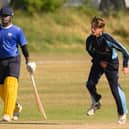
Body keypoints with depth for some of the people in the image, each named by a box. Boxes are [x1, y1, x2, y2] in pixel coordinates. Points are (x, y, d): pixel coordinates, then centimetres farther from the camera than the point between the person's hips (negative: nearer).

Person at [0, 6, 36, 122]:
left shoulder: (17, 30, 0)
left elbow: (24, 46, 2)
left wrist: (28, 62, -2)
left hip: (13, 60, -4)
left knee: (11, 86, -20)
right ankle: (16, 107, 32)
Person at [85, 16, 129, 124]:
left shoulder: (107, 39, -31)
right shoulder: (90, 39, -18)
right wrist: (99, 60, -5)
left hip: (111, 62, -5)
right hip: (99, 62, 5)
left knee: (115, 88, -8)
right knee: (90, 84, -6)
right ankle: (96, 103, 24)